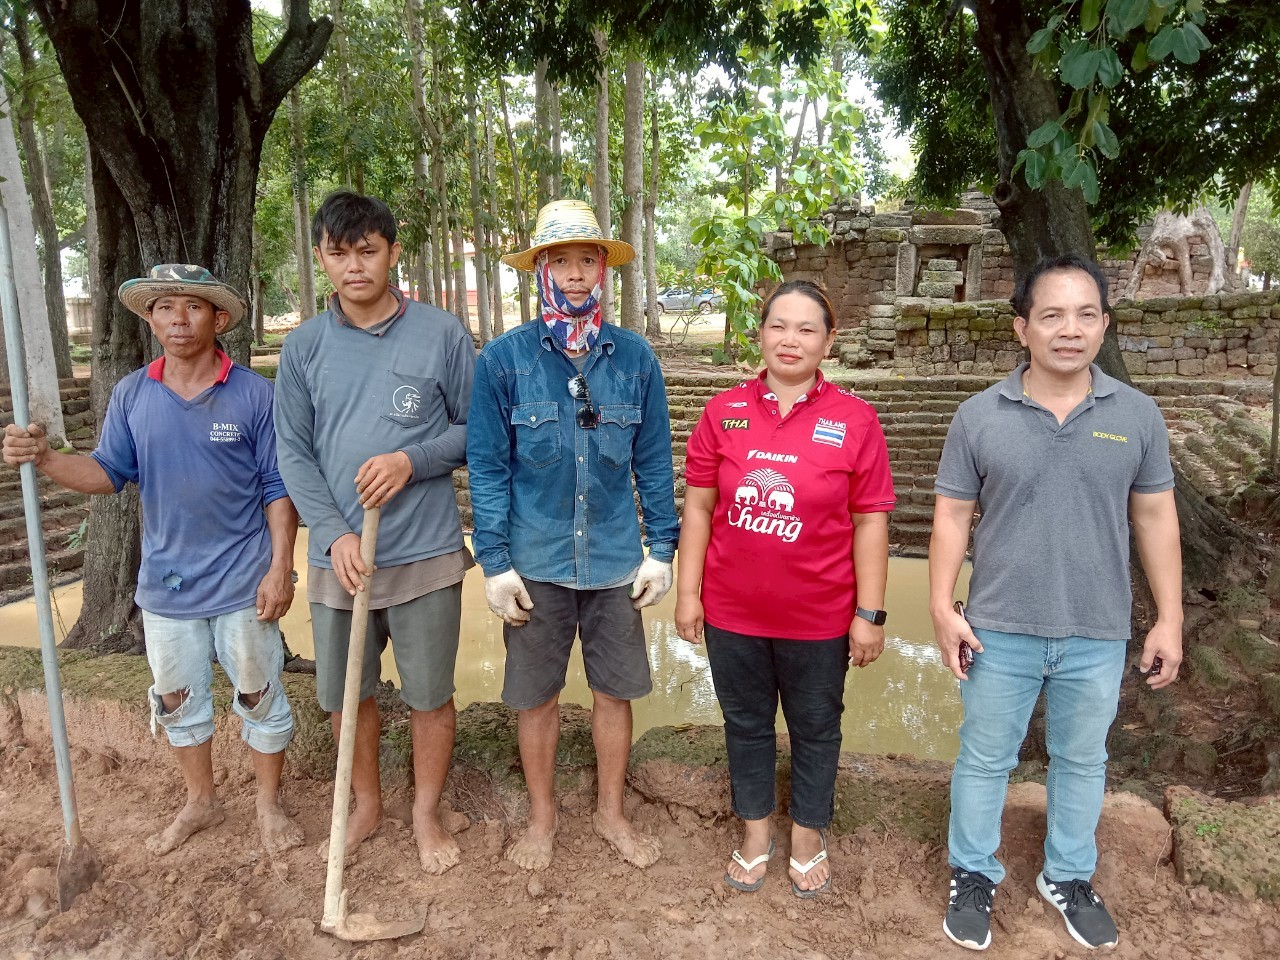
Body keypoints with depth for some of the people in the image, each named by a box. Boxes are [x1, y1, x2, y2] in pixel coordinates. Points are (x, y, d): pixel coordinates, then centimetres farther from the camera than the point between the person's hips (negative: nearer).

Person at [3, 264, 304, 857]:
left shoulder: (252, 394, -11)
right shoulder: (131, 395, -1)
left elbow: (278, 488, -9)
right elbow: (109, 473, 2)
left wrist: (280, 568, -13)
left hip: (242, 584, -4)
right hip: (165, 583, 4)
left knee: (259, 695, 10)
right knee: (176, 700, 18)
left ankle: (268, 804, 31)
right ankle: (200, 802, 39)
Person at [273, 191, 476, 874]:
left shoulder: (442, 336, -4)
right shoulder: (304, 347, 2)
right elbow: (293, 453, 2)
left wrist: (413, 461, -16)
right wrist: (335, 533, -12)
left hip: (425, 556, -2)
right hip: (337, 556, 3)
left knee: (429, 695, 10)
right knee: (343, 694, 16)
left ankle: (426, 813, 33)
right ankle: (366, 804, 41)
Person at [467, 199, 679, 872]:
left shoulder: (635, 358, -1)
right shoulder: (503, 358, -6)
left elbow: (654, 463, 4)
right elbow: (487, 467, -5)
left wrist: (661, 550, 1)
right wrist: (495, 562, -7)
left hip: (616, 562, 1)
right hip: (535, 563, -1)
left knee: (614, 691, 14)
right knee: (537, 695, 13)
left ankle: (611, 811, 36)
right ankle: (541, 816, 36)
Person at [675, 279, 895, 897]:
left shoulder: (854, 422, -7)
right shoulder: (724, 413, -3)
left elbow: (870, 522, -5)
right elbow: (699, 507, 1)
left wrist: (870, 614, -5)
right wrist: (688, 593, 0)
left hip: (818, 617, -1)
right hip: (732, 613, 2)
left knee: (815, 730, 16)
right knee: (746, 725, 18)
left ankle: (808, 838, 39)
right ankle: (755, 833, 39)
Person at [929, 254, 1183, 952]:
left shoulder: (1137, 416, -2)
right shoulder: (979, 416, -6)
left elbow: (1155, 518, 3)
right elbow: (952, 516, -3)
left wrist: (1169, 620, 2)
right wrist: (942, 608, -9)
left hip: (1098, 634, 2)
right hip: (1000, 631, -1)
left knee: (1082, 759, 19)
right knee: (984, 758, 13)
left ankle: (1068, 878, 41)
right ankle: (973, 876, 34)